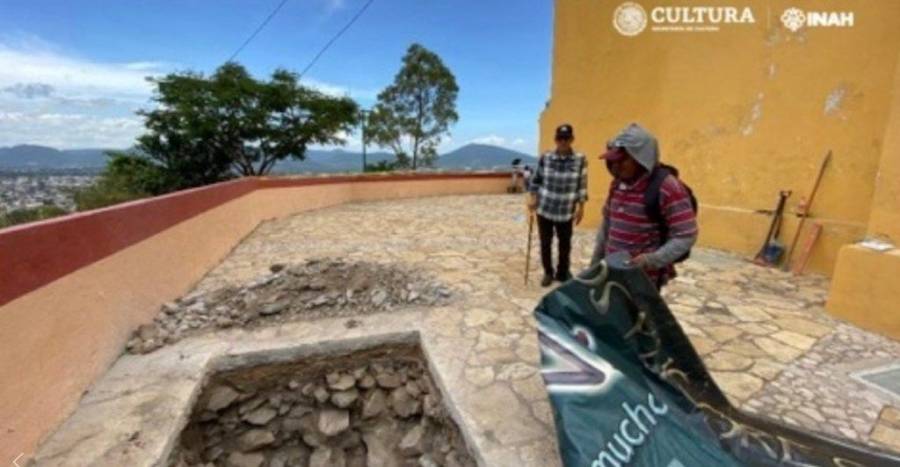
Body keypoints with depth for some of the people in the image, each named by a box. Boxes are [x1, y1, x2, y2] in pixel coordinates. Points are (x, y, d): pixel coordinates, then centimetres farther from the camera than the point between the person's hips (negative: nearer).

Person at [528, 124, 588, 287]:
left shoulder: (580, 160, -5)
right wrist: (532, 198, -1)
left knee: (565, 244, 10)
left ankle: (562, 272, 32)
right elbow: (536, 180, 7)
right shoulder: (545, 158, -3)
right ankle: (548, 273, 29)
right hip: (544, 209, 1)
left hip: (566, 212, 0)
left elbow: (582, 186, -1)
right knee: (545, 243, 9)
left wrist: (581, 207, -2)